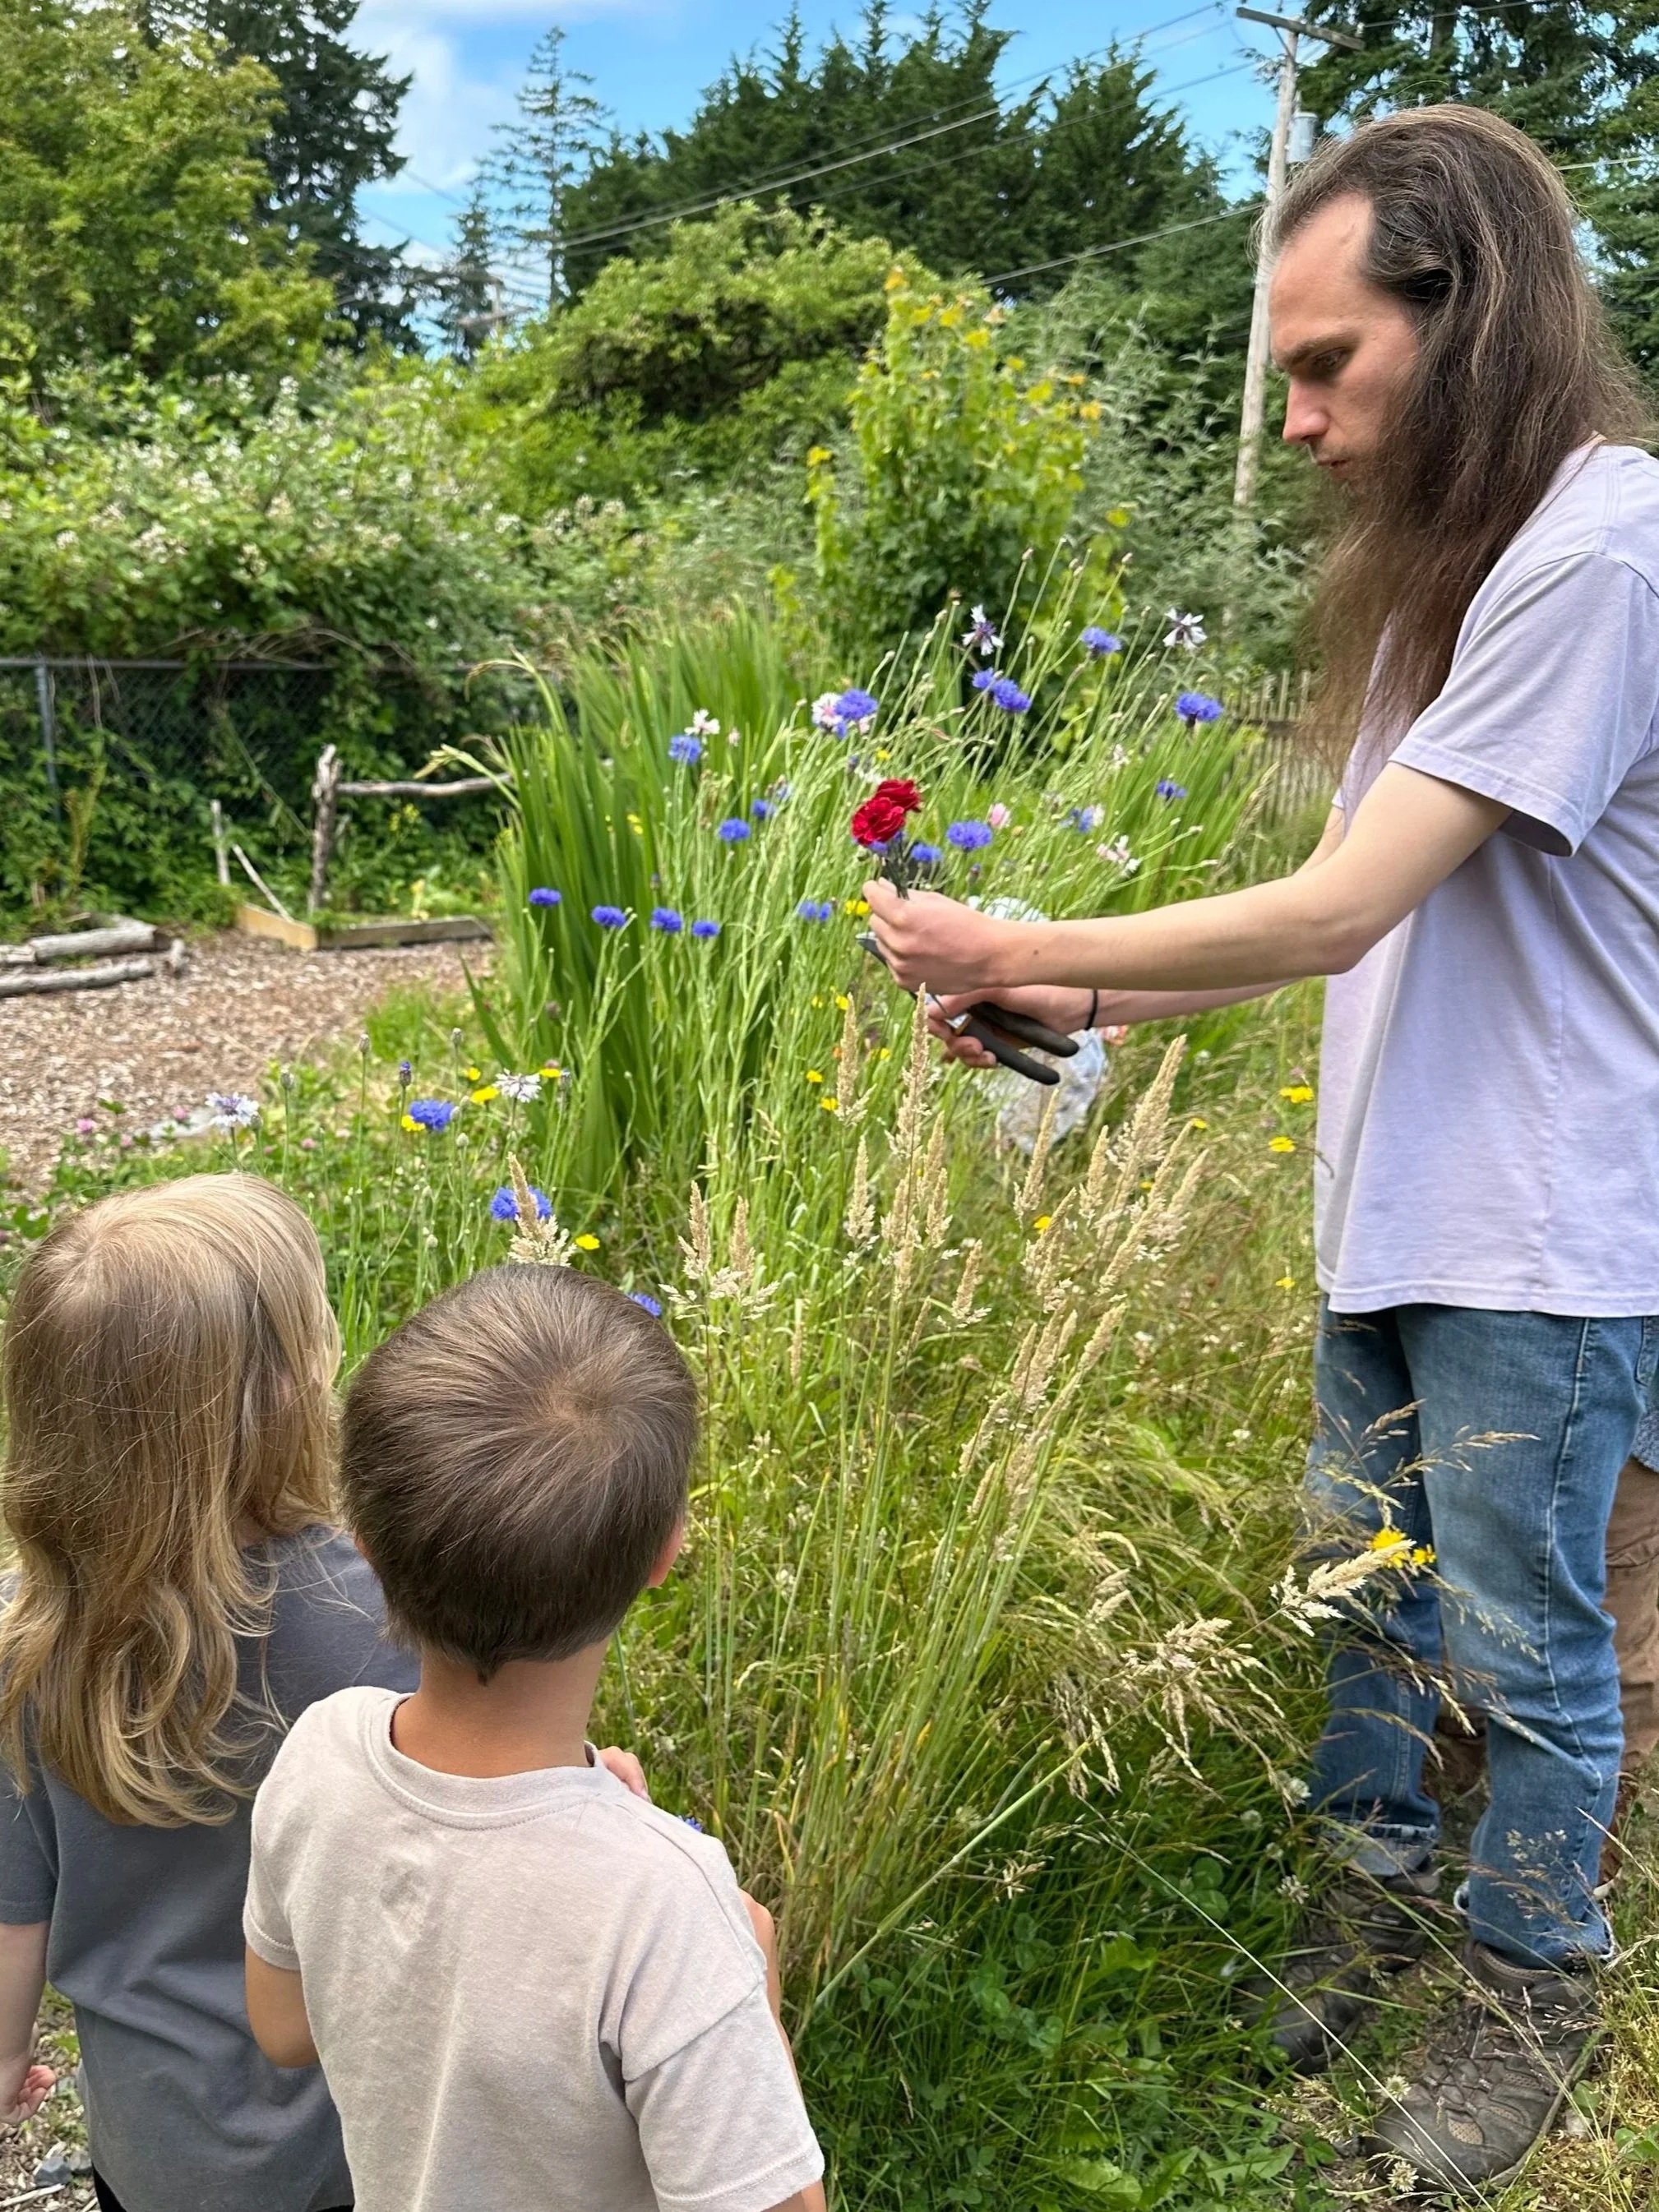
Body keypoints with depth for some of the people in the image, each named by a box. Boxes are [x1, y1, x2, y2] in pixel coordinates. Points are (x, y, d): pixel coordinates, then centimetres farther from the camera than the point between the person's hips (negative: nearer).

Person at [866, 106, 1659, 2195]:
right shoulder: (1452, 555, 11)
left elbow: (1331, 914, -23)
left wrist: (1015, 953, -14)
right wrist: (1090, 1005, 1)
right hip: (1389, 1207, 8)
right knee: (1363, 1591, 20)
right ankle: (1376, 1891, 42)